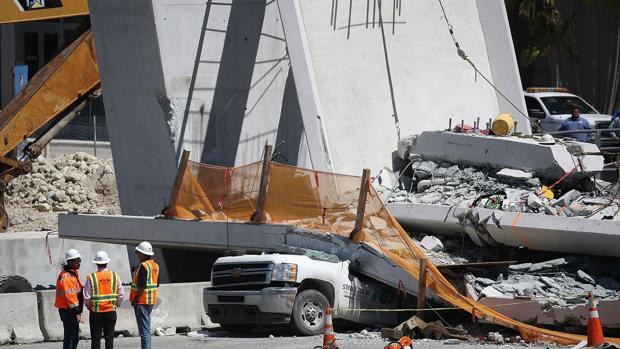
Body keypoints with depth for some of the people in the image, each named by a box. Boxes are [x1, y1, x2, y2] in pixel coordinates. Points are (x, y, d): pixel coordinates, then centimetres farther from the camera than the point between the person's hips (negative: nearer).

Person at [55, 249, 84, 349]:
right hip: (68, 311, -11)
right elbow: (70, 296, -24)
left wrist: (78, 311, 24)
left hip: (72, 310, 11)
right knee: (70, 337, -8)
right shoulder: (66, 276, -19)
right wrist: (77, 312, -25)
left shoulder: (73, 273, 15)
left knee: (75, 336, 17)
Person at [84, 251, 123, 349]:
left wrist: (88, 306, 12)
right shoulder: (114, 276, -4)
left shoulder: (91, 277, -10)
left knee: (96, 338, 5)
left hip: (96, 312, -2)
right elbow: (120, 295, 0)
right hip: (111, 312, 2)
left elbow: (87, 296, -7)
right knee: (109, 337, 9)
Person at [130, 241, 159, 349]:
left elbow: (142, 286, -23)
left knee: (144, 330, -9)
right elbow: (156, 284, 18)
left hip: (141, 301, -9)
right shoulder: (155, 266, 11)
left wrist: (135, 300, -14)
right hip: (151, 301, 9)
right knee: (146, 329, 18)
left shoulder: (144, 266, -18)